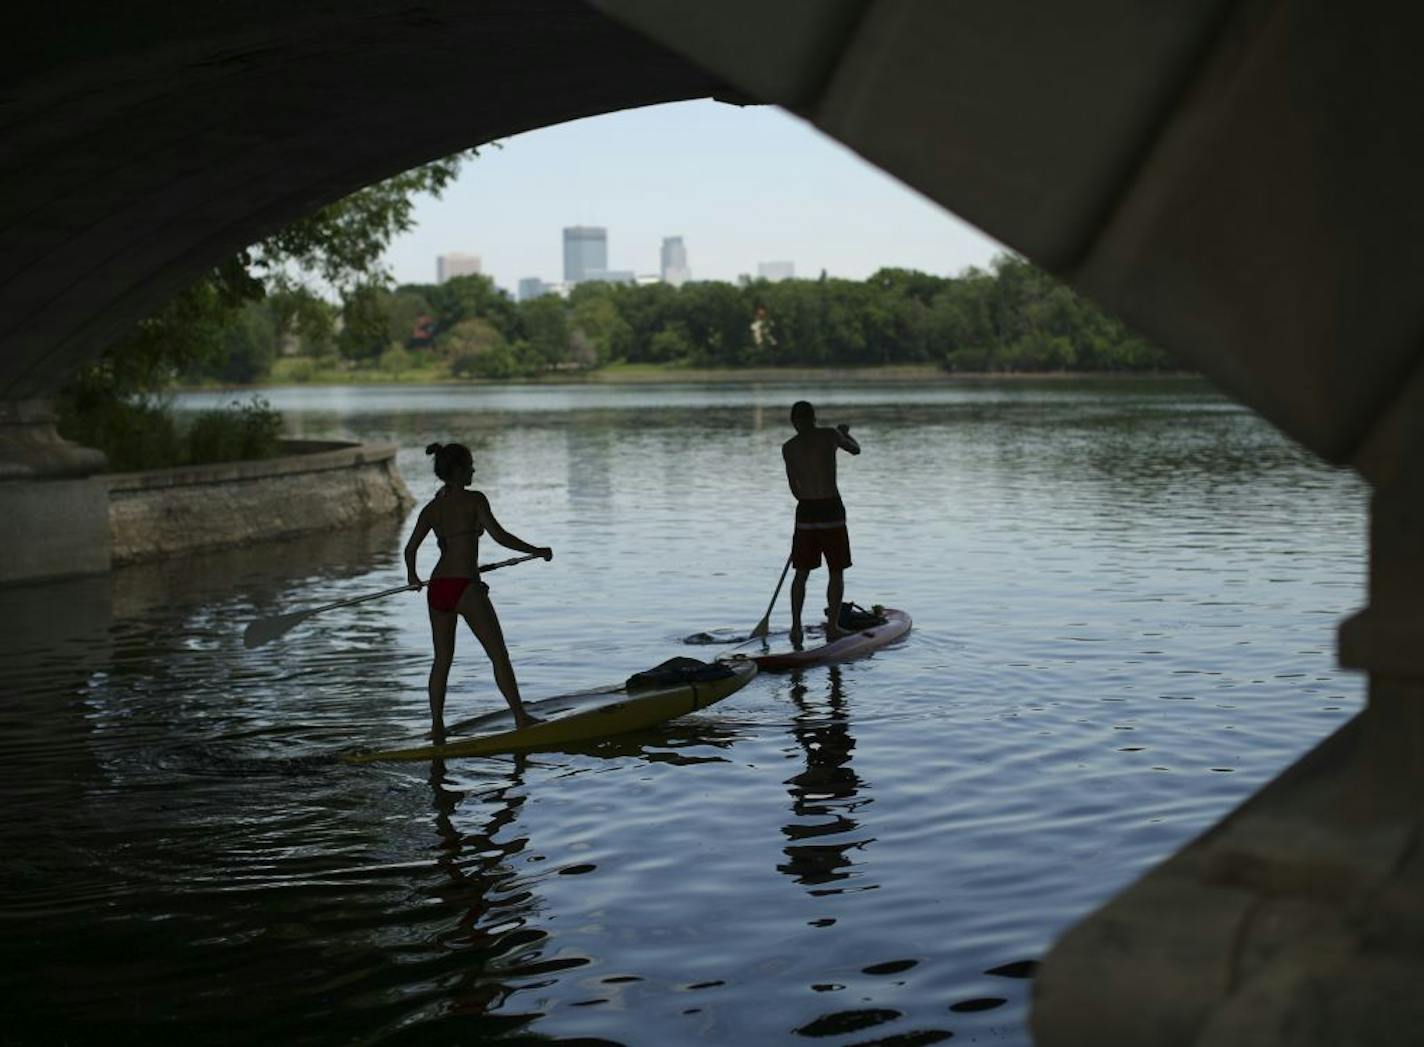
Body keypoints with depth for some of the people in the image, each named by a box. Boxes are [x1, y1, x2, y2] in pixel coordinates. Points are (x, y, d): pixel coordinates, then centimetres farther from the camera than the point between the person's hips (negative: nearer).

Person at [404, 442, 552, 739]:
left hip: (437, 588, 6)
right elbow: (499, 536, -12)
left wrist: (412, 576, 27)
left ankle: (437, 725, 16)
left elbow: (410, 549, 8)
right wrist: (536, 550, -1)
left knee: (442, 659, 15)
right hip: (465, 587, -6)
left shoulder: (431, 508, 9)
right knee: (499, 655, 3)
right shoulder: (474, 500, -7)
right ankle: (520, 718, 5)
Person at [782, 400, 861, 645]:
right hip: (832, 510, -2)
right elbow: (855, 449, 16)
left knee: (801, 573, 13)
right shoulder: (829, 435, -3)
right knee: (836, 572, 9)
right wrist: (845, 433, 36)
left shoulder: (788, 448, 1)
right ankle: (832, 626, 6)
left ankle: (796, 627, 9)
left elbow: (794, 487, 7)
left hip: (806, 511, 2)